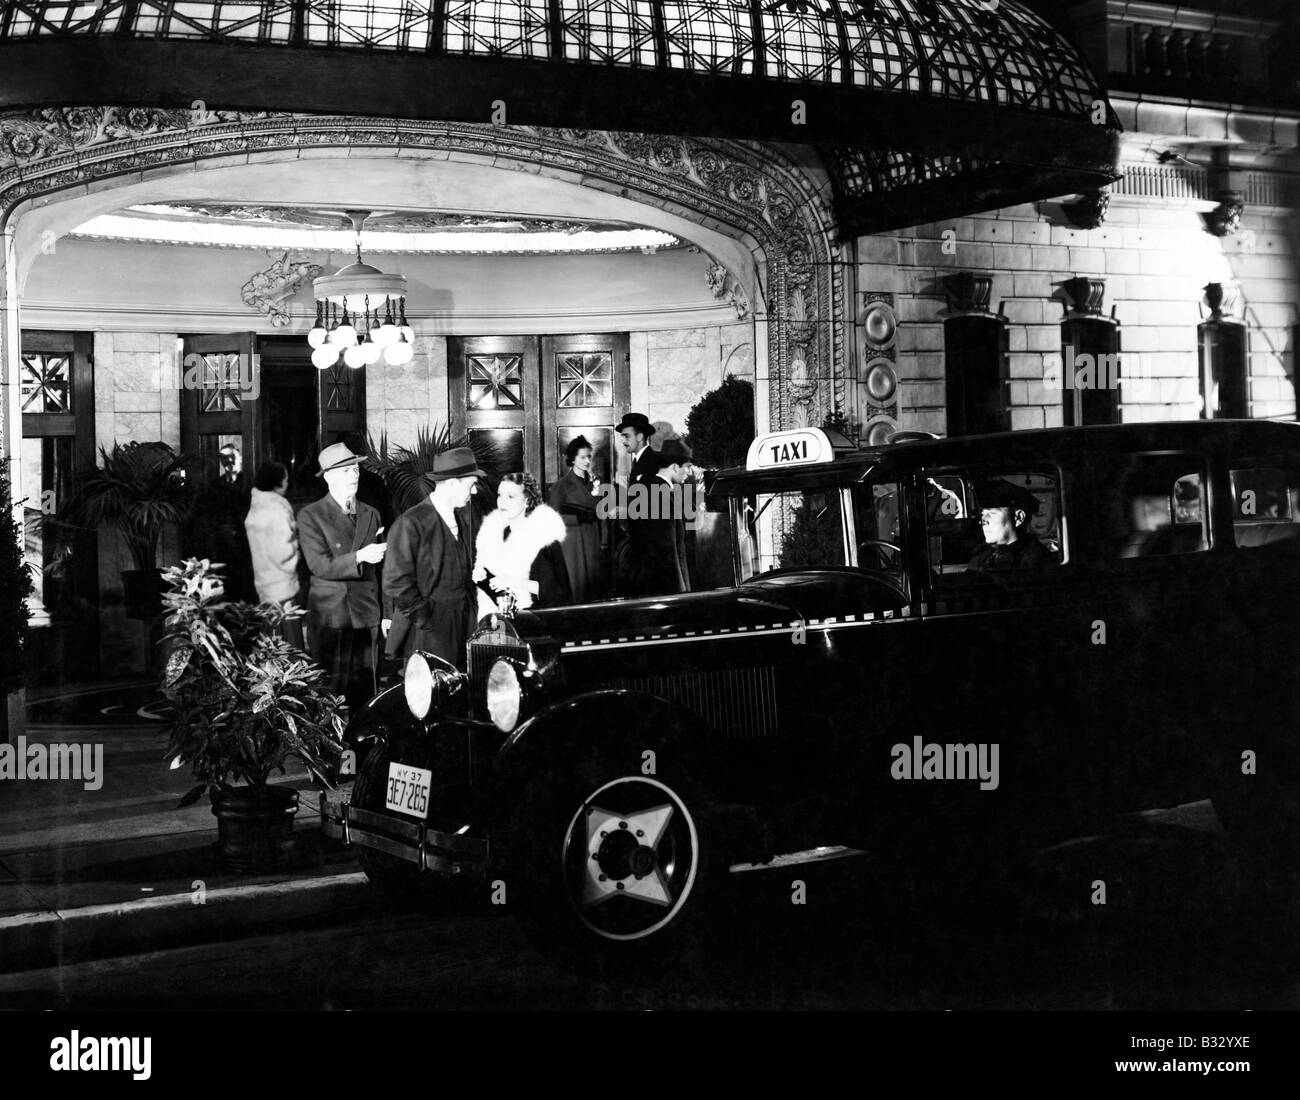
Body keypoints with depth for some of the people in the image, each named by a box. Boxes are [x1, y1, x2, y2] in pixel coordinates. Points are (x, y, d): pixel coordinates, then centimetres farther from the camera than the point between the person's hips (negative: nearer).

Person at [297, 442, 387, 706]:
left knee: (364, 685, 4)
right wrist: (359, 557, -24)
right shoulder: (311, 516, -3)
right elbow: (319, 566, -13)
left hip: (366, 613, 4)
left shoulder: (371, 514, 12)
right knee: (331, 686, -2)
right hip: (330, 614, -4)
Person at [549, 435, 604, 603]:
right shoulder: (561, 486, -3)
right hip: (572, 543, -4)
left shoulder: (593, 483, 12)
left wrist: (603, 542, 6)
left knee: (594, 582, 2)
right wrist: (579, 518, -17)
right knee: (577, 586, -5)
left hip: (593, 543, 4)